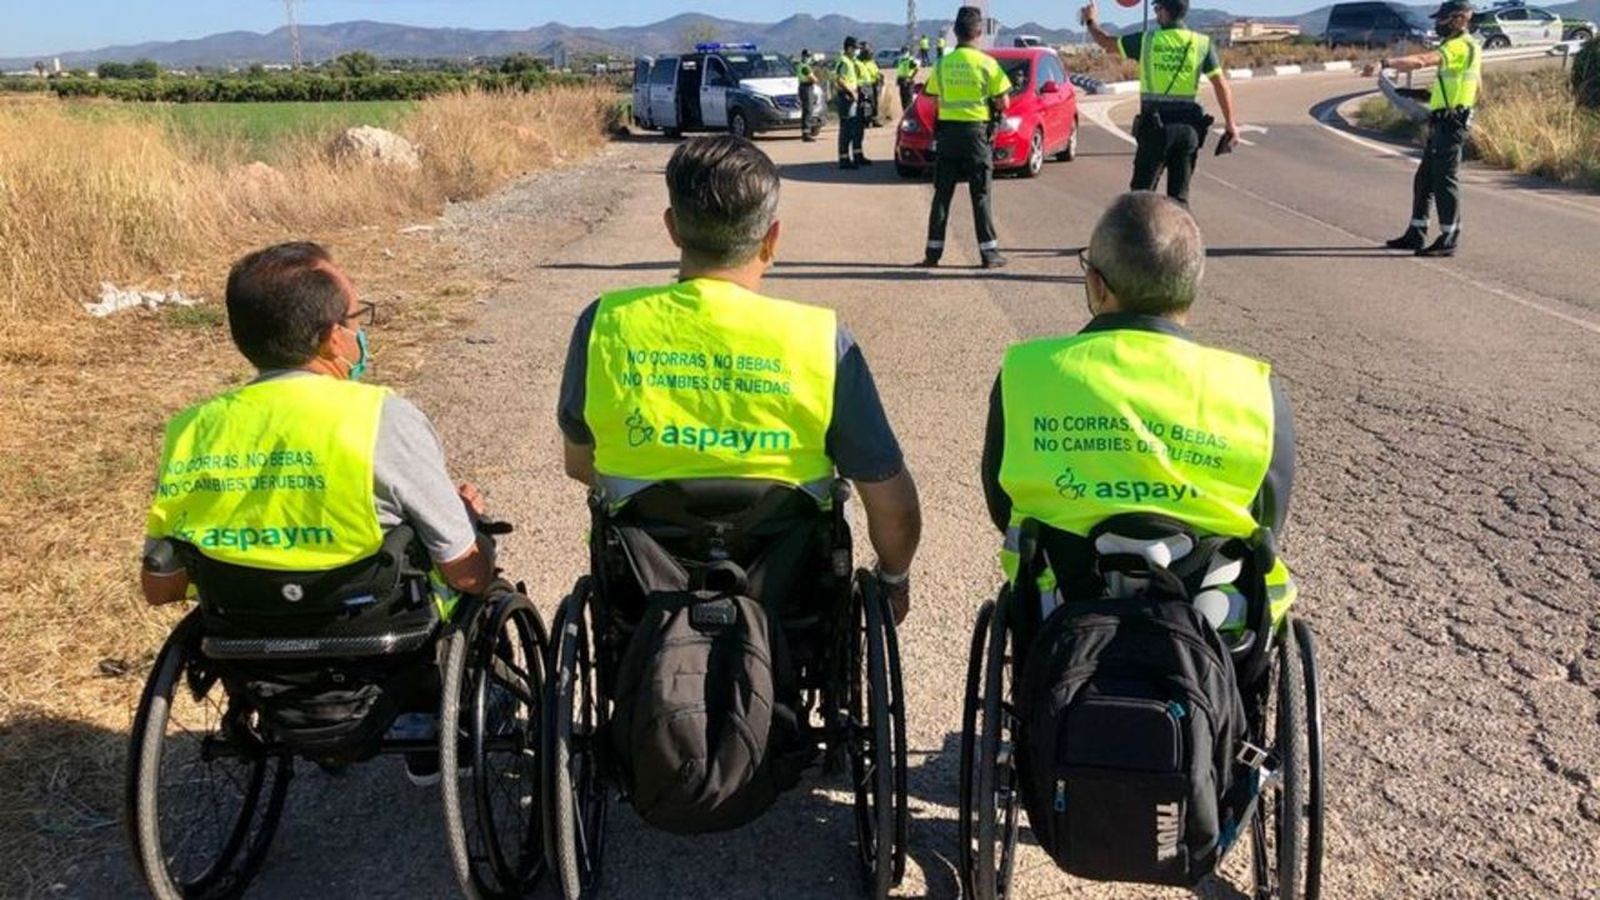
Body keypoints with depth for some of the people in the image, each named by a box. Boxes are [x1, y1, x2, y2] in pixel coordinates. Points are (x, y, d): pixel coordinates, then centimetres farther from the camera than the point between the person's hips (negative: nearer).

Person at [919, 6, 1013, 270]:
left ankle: (933, 253, 7)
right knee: (981, 195, 2)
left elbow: (932, 95, 8)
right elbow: (1003, 103, -7)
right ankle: (989, 254, 2)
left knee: (942, 194, 8)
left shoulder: (943, 63, 2)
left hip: (947, 131, 3)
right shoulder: (987, 63, -7)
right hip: (977, 132, -2)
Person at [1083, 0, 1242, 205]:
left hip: (1155, 126, -2)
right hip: (1188, 127, 2)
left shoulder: (1146, 40, -3)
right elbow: (1221, 84, -1)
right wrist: (1230, 123, 4)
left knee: (1142, 191, 6)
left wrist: (1091, 21, 29)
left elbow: (1106, 42, 10)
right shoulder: (1202, 44, 1)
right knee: (1179, 194, 9)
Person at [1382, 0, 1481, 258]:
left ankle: (1449, 240, -4)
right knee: (1424, 179, 13)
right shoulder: (1469, 47, 20)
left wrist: (1387, 62, -31)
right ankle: (1416, 234, 20)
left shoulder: (1458, 46, -12)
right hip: (1443, 124, 10)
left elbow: (1420, 61, -28)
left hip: (1450, 123, -10)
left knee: (1445, 181, -7)